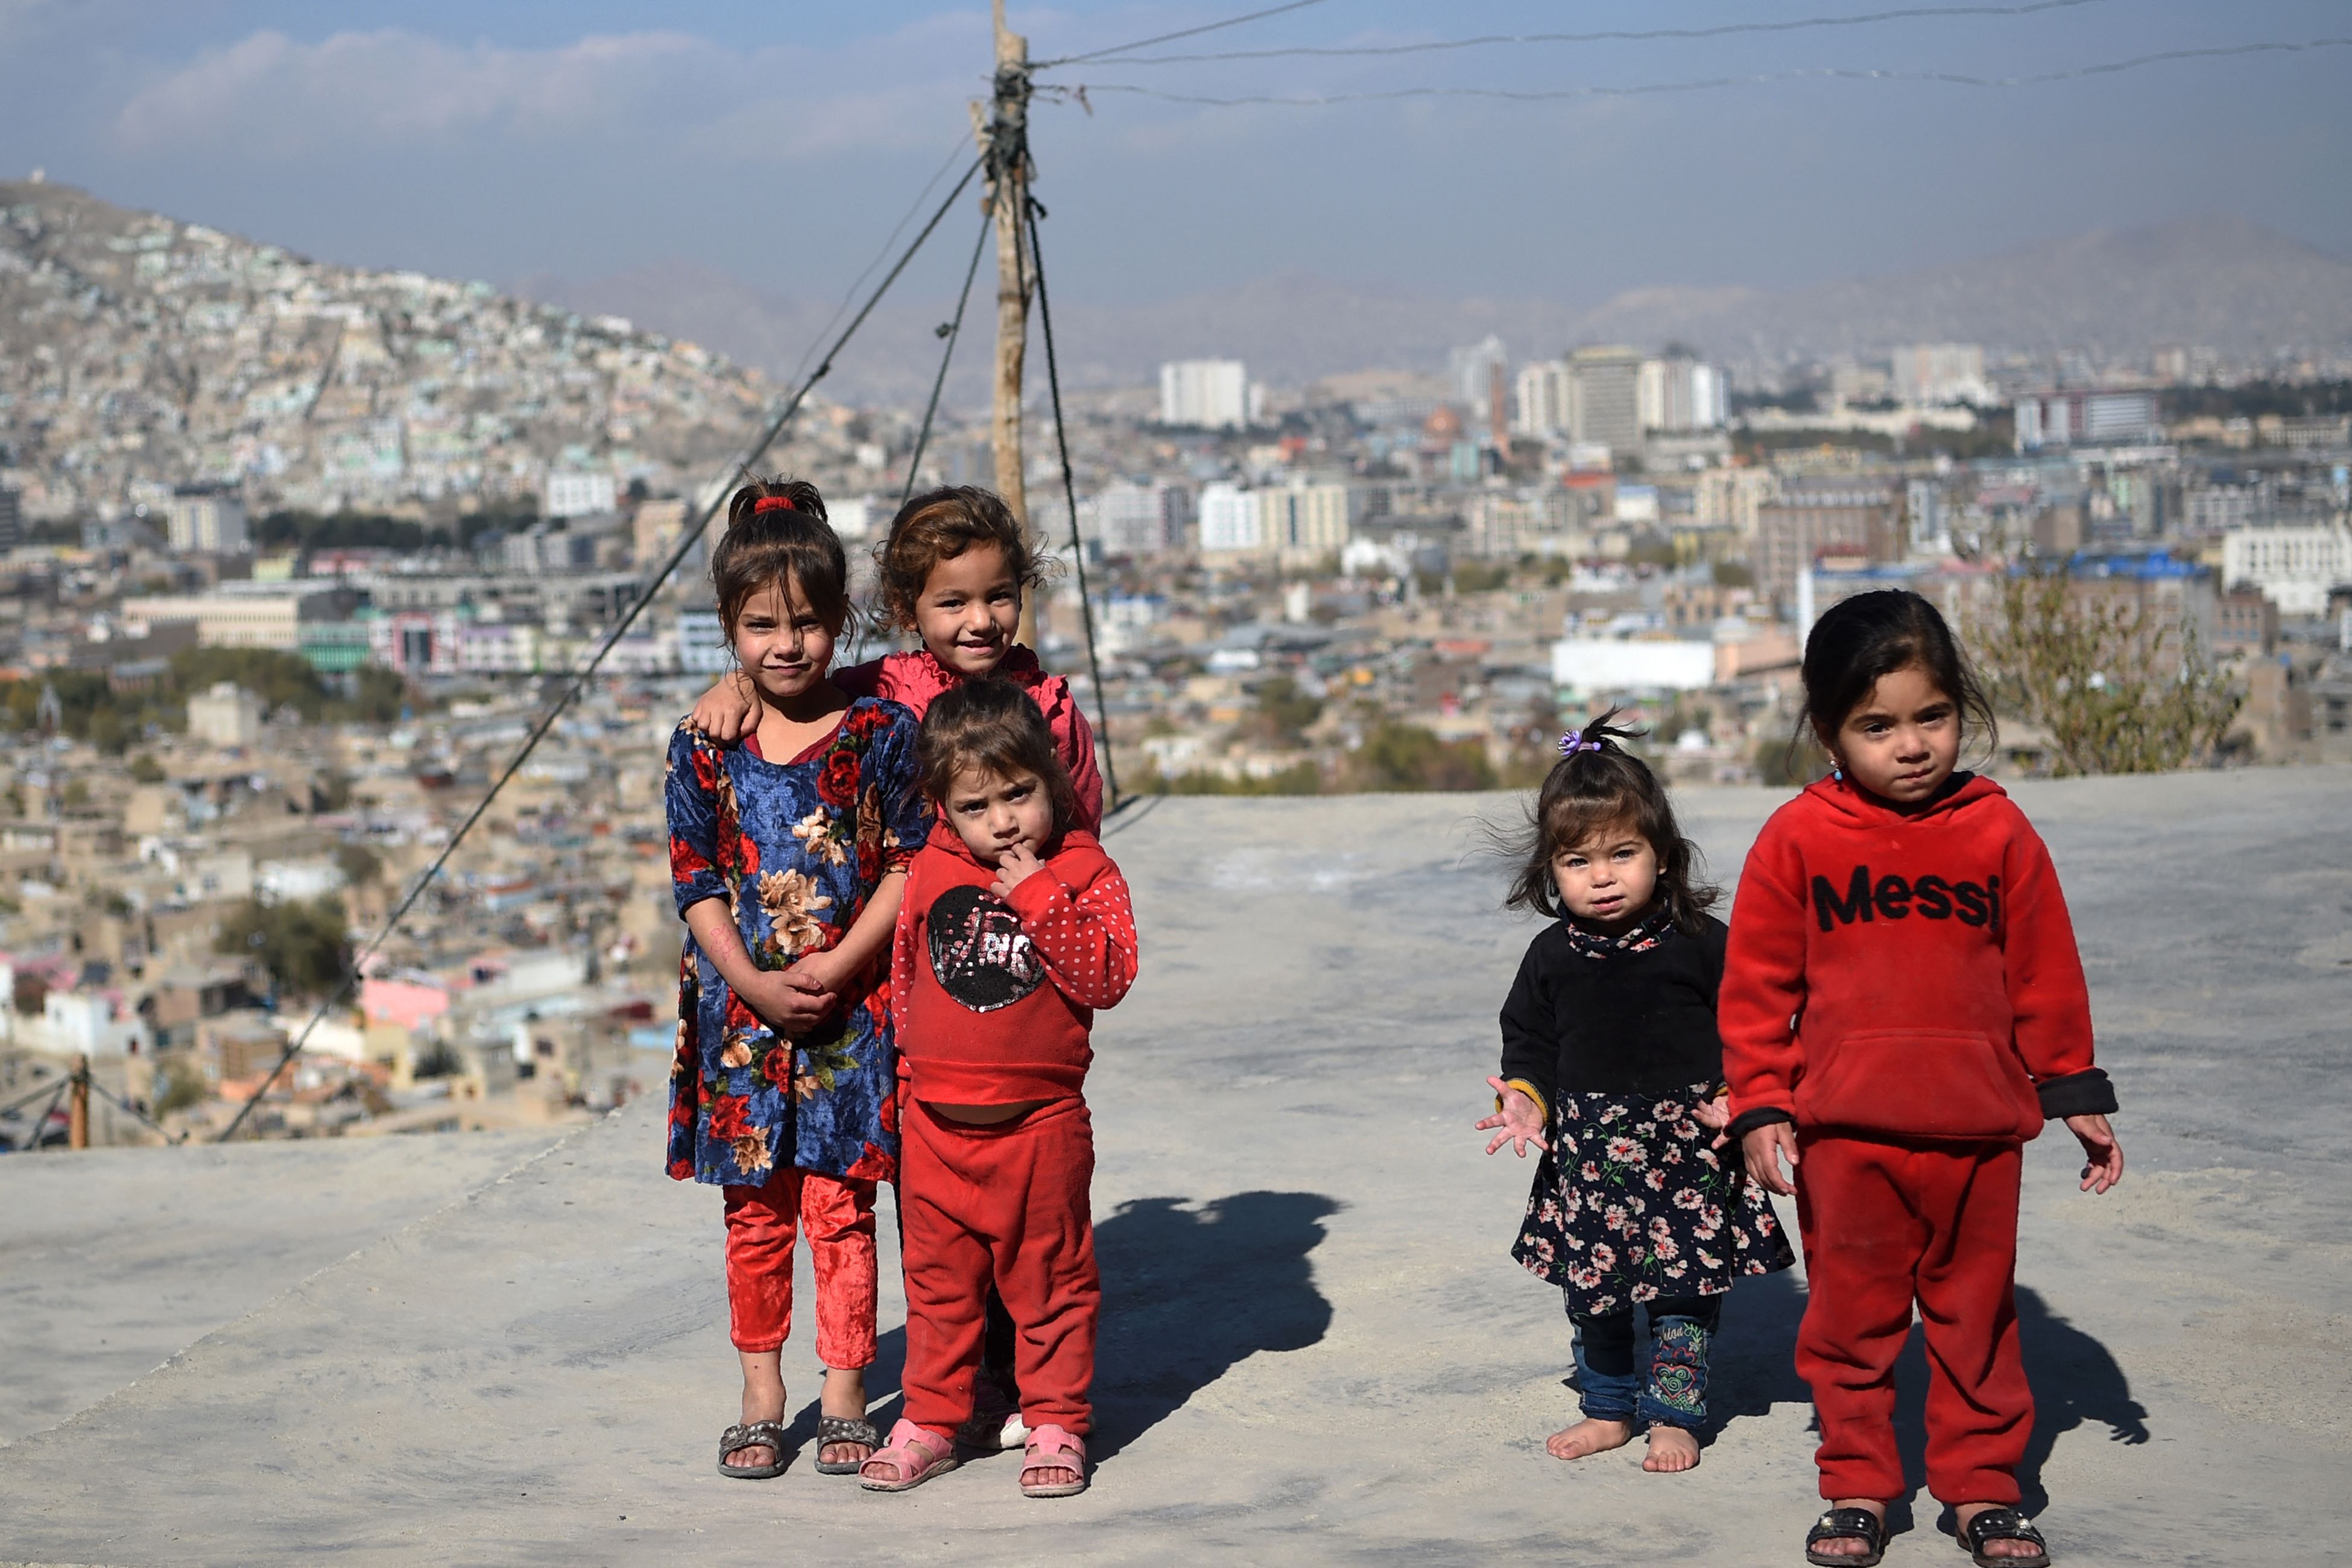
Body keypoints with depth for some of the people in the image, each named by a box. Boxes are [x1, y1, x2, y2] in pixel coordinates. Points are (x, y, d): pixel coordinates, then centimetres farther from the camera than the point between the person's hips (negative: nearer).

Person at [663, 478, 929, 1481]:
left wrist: (837, 965, -14)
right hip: (743, 1010, 2)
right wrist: (757, 984, -12)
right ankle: (761, 1400, 19)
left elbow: (908, 867, -4)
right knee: (755, 1211, 8)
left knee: (839, 1205, 1)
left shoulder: (880, 733, -3)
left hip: (853, 1010, -2)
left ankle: (846, 1396, 13)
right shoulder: (705, 748, 0)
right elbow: (696, 884, 1)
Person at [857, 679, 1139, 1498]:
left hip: (1040, 1121, -3)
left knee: (1050, 1278, 7)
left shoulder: (1084, 871, -5)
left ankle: (1056, 1422, 18)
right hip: (937, 1120, 3)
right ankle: (930, 1420, 23)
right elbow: (903, 976, 15)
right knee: (938, 1278, 12)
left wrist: (1039, 899, -22)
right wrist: (911, 1064, 14)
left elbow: (1107, 977, -17)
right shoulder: (931, 875, 3)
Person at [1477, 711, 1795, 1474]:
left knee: (1683, 1290, 2)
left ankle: (1674, 1416, 17)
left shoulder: (1702, 944, -7)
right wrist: (1525, 1097, -5)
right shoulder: (1552, 956, 2)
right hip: (1588, 1154, 3)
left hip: (1687, 1151, -3)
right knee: (1592, 1290, 11)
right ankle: (1608, 1410, 28)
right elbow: (1530, 1043, 12)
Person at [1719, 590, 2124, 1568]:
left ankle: (1981, 1484, 22)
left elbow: (2046, 973, 8)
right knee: (1852, 1313, 8)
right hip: (1844, 1130, -1)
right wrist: (1762, 1107, 0)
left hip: (1978, 1129, 1)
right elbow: (1757, 982, 3)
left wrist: (2074, 1095, 10)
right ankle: (1857, 1484, 20)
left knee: (1977, 1312, 10)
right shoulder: (1797, 840, -2)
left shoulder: (1998, 831, 1)